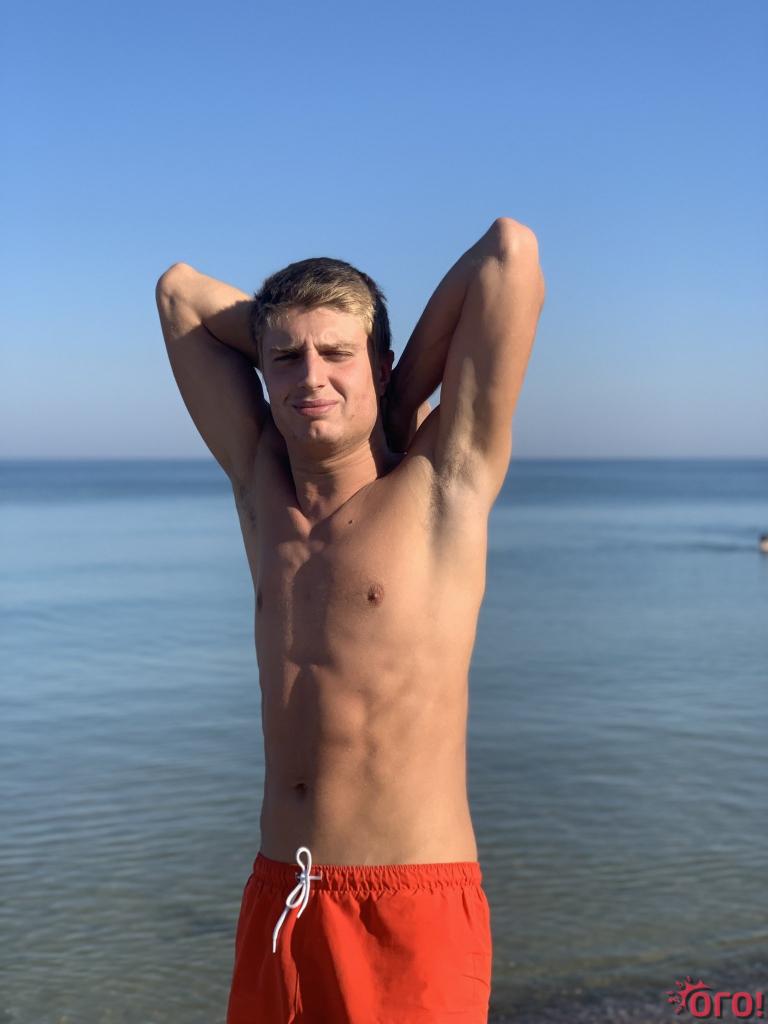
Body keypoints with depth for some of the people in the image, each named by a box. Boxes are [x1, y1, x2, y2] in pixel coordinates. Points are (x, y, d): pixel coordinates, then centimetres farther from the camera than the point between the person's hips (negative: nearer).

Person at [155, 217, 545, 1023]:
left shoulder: (441, 486, -6)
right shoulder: (260, 485, 7)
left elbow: (511, 249, -13)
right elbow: (180, 289, 15)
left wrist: (403, 393, -2)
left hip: (412, 907, -4)